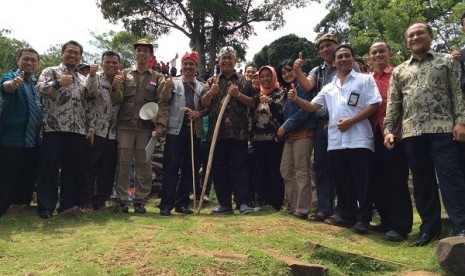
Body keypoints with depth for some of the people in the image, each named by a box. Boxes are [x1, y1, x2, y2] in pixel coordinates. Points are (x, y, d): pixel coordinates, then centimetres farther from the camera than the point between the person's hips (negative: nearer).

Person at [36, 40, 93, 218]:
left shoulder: (83, 79, 23)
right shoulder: (50, 72, 8)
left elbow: (92, 96, 13)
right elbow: (41, 88, -9)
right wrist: (58, 83, -26)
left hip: (78, 130, 5)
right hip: (55, 128, -5)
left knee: (74, 169, 7)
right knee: (49, 168, -5)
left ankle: (68, 204, 16)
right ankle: (46, 207, 0)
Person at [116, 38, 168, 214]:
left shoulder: (158, 78, 10)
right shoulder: (125, 74, 13)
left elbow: (162, 102, -1)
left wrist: (160, 124, -11)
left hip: (147, 127, 0)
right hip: (125, 125, 1)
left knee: (144, 164, 3)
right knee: (123, 162, 2)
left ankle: (141, 200, 12)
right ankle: (122, 199, 11)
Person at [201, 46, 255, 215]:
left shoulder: (244, 81, 10)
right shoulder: (212, 81, 14)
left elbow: (253, 103, 5)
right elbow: (204, 104, 5)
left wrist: (238, 95, -10)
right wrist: (210, 92, -14)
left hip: (238, 131, -2)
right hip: (217, 131, 3)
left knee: (240, 166, -4)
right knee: (219, 168, 4)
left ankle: (243, 202, -1)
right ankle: (224, 203, 12)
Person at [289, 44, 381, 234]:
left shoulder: (365, 80, 5)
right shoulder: (329, 87, 20)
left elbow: (373, 105, -4)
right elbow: (312, 107, 17)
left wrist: (351, 121, -14)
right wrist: (296, 99, -2)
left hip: (358, 139, -5)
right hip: (335, 140, 5)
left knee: (361, 181, -4)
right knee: (341, 181, 10)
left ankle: (363, 219, 3)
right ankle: (347, 216, 20)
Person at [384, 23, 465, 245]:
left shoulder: (447, 61, 11)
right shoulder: (399, 71, 19)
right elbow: (393, 103, 15)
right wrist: (388, 129, 4)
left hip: (442, 128, -3)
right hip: (411, 132, 3)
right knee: (421, 181, 6)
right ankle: (430, 227, 15)